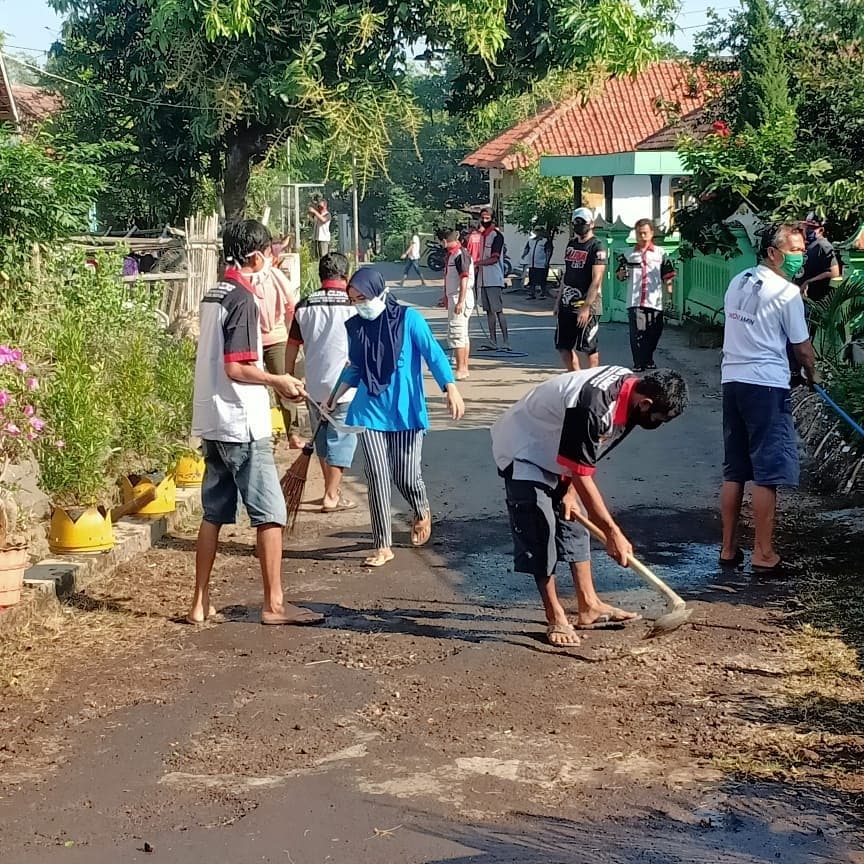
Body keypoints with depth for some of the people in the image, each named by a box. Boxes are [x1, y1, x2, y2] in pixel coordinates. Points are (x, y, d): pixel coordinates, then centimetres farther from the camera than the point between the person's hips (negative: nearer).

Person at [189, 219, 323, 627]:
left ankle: (200, 603, 15)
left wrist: (273, 380, 20)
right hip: (242, 424, -9)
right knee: (270, 513, -3)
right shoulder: (243, 300, -15)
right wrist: (279, 381, -9)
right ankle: (274, 604, 0)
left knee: (214, 513, 12)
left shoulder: (214, 295, 13)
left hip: (212, 422, 9)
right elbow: (237, 368, -20)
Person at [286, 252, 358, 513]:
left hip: (314, 386, 4)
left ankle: (332, 488, 30)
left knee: (322, 440, 18)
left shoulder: (304, 306, 1)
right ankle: (331, 496, 7)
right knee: (341, 440, 6)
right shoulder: (354, 305, -8)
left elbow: (292, 348, 7)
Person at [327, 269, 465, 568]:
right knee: (377, 476, -5)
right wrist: (335, 398, 9)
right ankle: (383, 546, 3)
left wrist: (451, 388, -24)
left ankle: (422, 513, 37)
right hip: (370, 412, 3)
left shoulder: (408, 318, -7)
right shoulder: (355, 326, 4)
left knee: (406, 476, 1)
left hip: (406, 412, -3)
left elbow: (434, 354, -12)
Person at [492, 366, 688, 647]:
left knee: (573, 522, 10)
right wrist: (613, 533, -27)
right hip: (523, 452, -9)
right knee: (539, 529, -11)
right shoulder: (592, 405, -38)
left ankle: (589, 606, 18)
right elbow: (582, 476, -31)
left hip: (554, 452, 9)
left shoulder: (629, 385, -11)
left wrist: (570, 491, -2)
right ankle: (556, 619, -3)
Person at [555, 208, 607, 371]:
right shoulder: (571, 244, 14)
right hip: (567, 304, 8)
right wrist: (558, 302, 17)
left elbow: (596, 280, -16)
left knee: (588, 348, -1)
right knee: (563, 347, 8)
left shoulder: (597, 247, -10)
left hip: (587, 305, -8)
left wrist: (586, 307, -22)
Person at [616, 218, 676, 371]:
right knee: (636, 335, -4)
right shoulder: (629, 255, 11)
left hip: (654, 302, 0)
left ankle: (648, 360, 27)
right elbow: (621, 278, 15)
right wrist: (622, 272, -6)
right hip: (634, 302, 0)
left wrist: (668, 287, -5)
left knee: (653, 335, 8)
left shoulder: (661, 253, 8)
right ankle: (638, 365, -1)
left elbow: (667, 276, 9)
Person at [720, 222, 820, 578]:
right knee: (767, 473, -3)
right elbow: (802, 347, -3)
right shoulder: (786, 292, -10)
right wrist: (812, 374, 15)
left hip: (732, 380, 8)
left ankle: (729, 548, 17)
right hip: (766, 386, -8)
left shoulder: (738, 282, 12)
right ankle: (764, 555, 0)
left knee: (734, 471, 12)